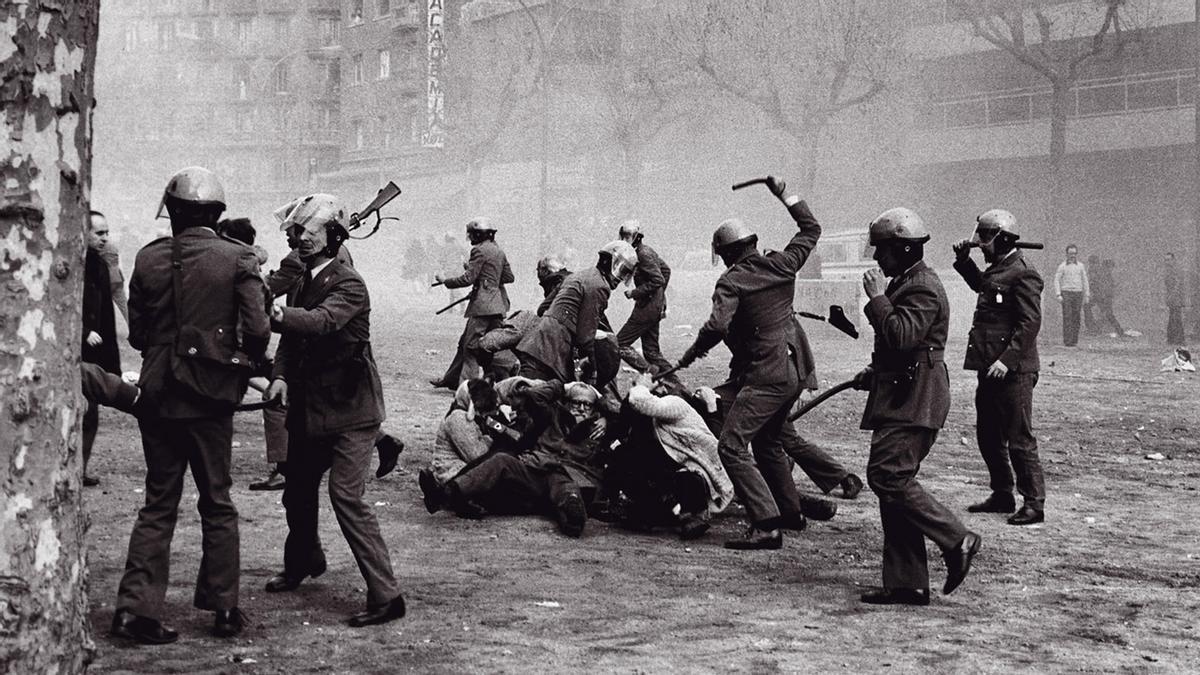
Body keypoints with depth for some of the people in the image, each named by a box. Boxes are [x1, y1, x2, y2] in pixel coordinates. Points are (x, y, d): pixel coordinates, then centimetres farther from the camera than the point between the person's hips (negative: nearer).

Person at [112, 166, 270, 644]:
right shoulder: (238, 259, -8)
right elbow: (257, 331, -13)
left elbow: (136, 334, 4)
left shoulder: (149, 259, -1)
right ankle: (224, 609, 16)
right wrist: (245, 364, 7)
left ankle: (136, 608, 5)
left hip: (158, 394, 2)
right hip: (211, 396, -2)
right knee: (217, 503, 11)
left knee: (158, 503, 11)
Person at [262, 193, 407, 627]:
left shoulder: (348, 285, -14)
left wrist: (275, 314, -46)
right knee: (297, 491, 19)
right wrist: (281, 375, -11)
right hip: (309, 408, 8)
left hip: (349, 411, -8)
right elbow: (291, 337, 8)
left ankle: (385, 595, -12)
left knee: (347, 497, -16)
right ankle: (304, 560, 46)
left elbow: (322, 321, -32)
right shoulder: (301, 283, 11)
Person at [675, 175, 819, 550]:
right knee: (768, 441, 25)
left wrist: (691, 354, -10)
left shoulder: (732, 281, -13)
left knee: (732, 445, -11)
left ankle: (766, 526, -19)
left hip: (765, 375, -8)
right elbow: (811, 230, 20)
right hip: (794, 370, 9)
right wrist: (785, 195, 25)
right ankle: (790, 511, 37)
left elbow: (717, 325, -27)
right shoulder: (780, 265, 5)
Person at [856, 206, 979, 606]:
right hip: (900, 397, 11)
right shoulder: (905, 282, 21)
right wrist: (874, 374, 17)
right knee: (893, 482, 7)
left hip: (914, 400, -11)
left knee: (887, 475, -17)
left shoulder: (923, 288, -13)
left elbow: (903, 336, -26)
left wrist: (877, 298, -16)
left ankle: (956, 540, -7)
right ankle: (906, 584, 9)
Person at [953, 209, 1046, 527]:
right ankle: (1002, 495, 28)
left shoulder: (1022, 274, -14)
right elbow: (979, 284, 38)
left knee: (1019, 438, -5)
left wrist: (1008, 359, -26)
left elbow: (1030, 323, -20)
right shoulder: (996, 270, 14)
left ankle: (1034, 503, 2)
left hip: (1013, 371, -10)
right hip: (989, 368, 10)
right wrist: (964, 260, 23)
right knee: (988, 435, 16)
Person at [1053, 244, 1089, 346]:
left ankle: (1074, 340, 7)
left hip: (1078, 293, 3)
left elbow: (1085, 281, 14)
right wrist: (1058, 295, -9)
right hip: (1066, 293, -3)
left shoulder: (1080, 266, 10)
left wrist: (1087, 296, 10)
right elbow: (1056, 280, 0)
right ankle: (1067, 340, -9)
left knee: (1076, 318, 2)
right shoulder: (1062, 266, 1)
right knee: (1067, 317, -8)